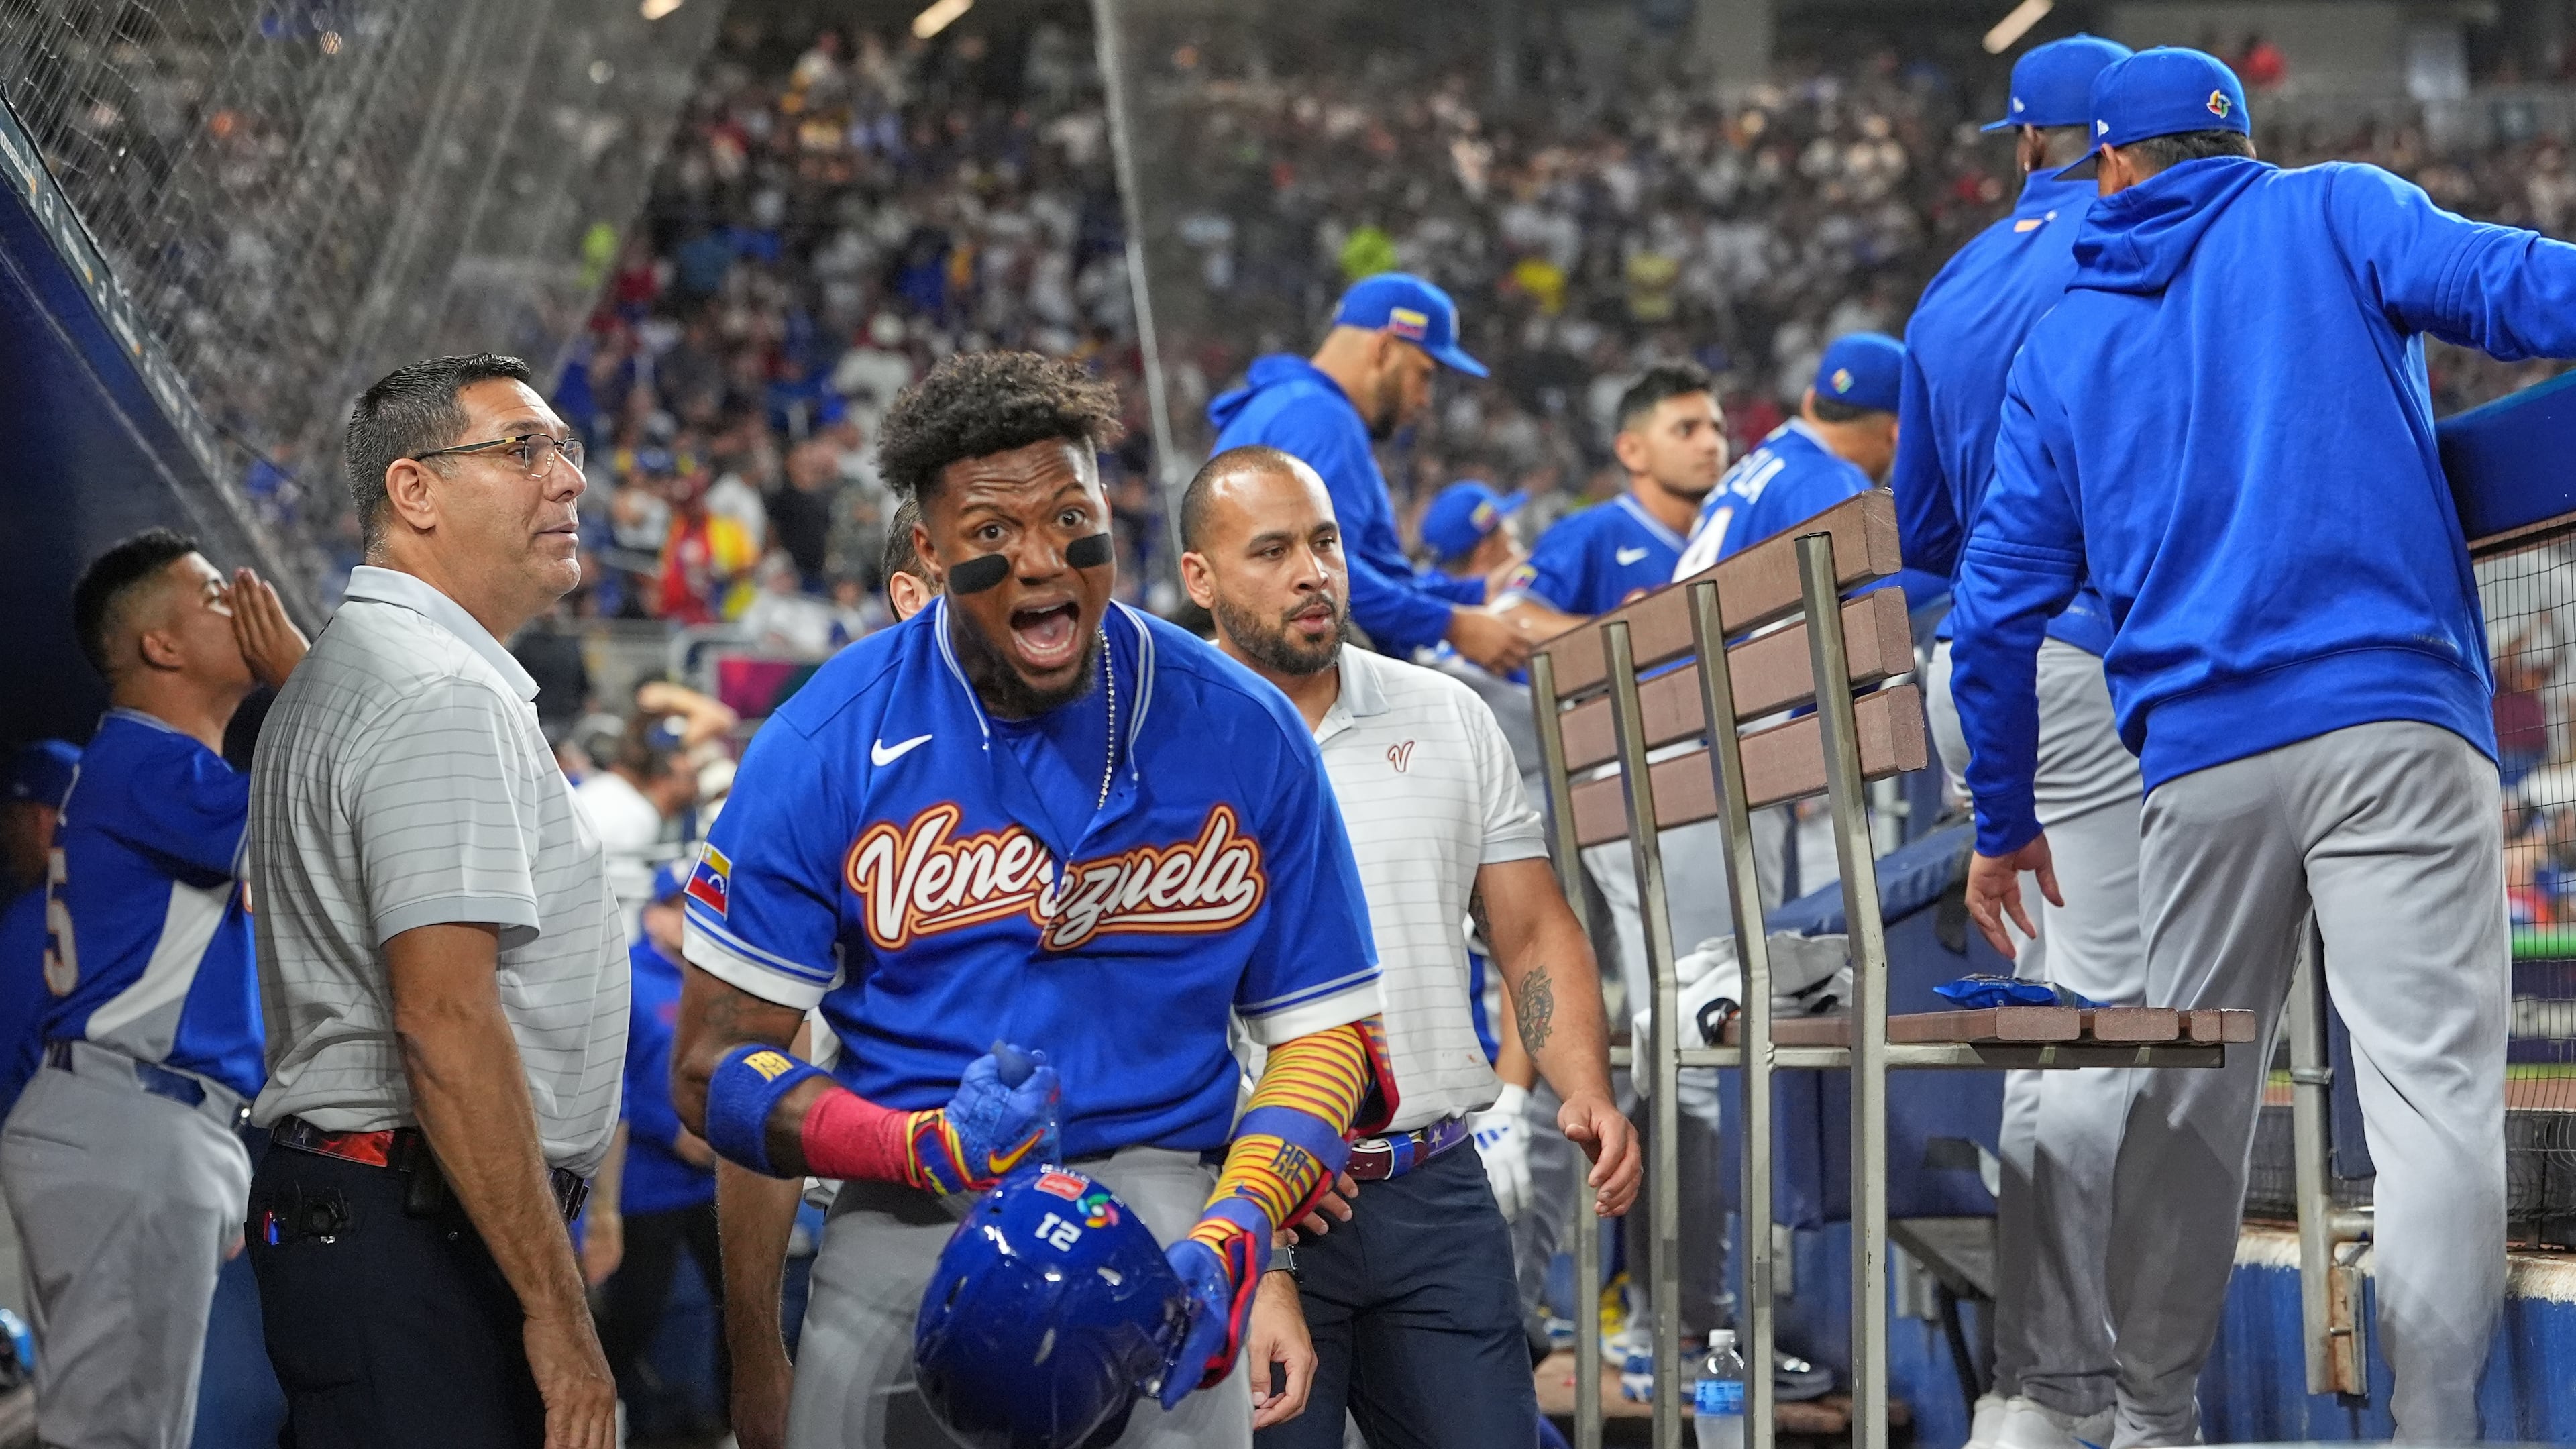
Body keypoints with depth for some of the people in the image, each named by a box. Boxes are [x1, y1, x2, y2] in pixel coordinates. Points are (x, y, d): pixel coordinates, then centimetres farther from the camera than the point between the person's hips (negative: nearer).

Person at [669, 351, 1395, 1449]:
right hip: (912, 1225, 0)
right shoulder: (828, 742, -3)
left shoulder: (1241, 736, 1)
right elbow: (716, 1067, -1)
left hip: (1159, 1208, 1)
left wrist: (1230, 1239, -11)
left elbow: (1324, 1033, 6)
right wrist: (929, 1146, -18)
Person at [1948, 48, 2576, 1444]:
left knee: (2189, 1095, 16)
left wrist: (2002, 821, 24)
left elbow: (1998, 606, 16)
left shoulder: (2062, 342, 18)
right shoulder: (2334, 214, 10)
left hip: (2198, 759, 4)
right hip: (2395, 722, -3)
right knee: (2434, 1093, -7)